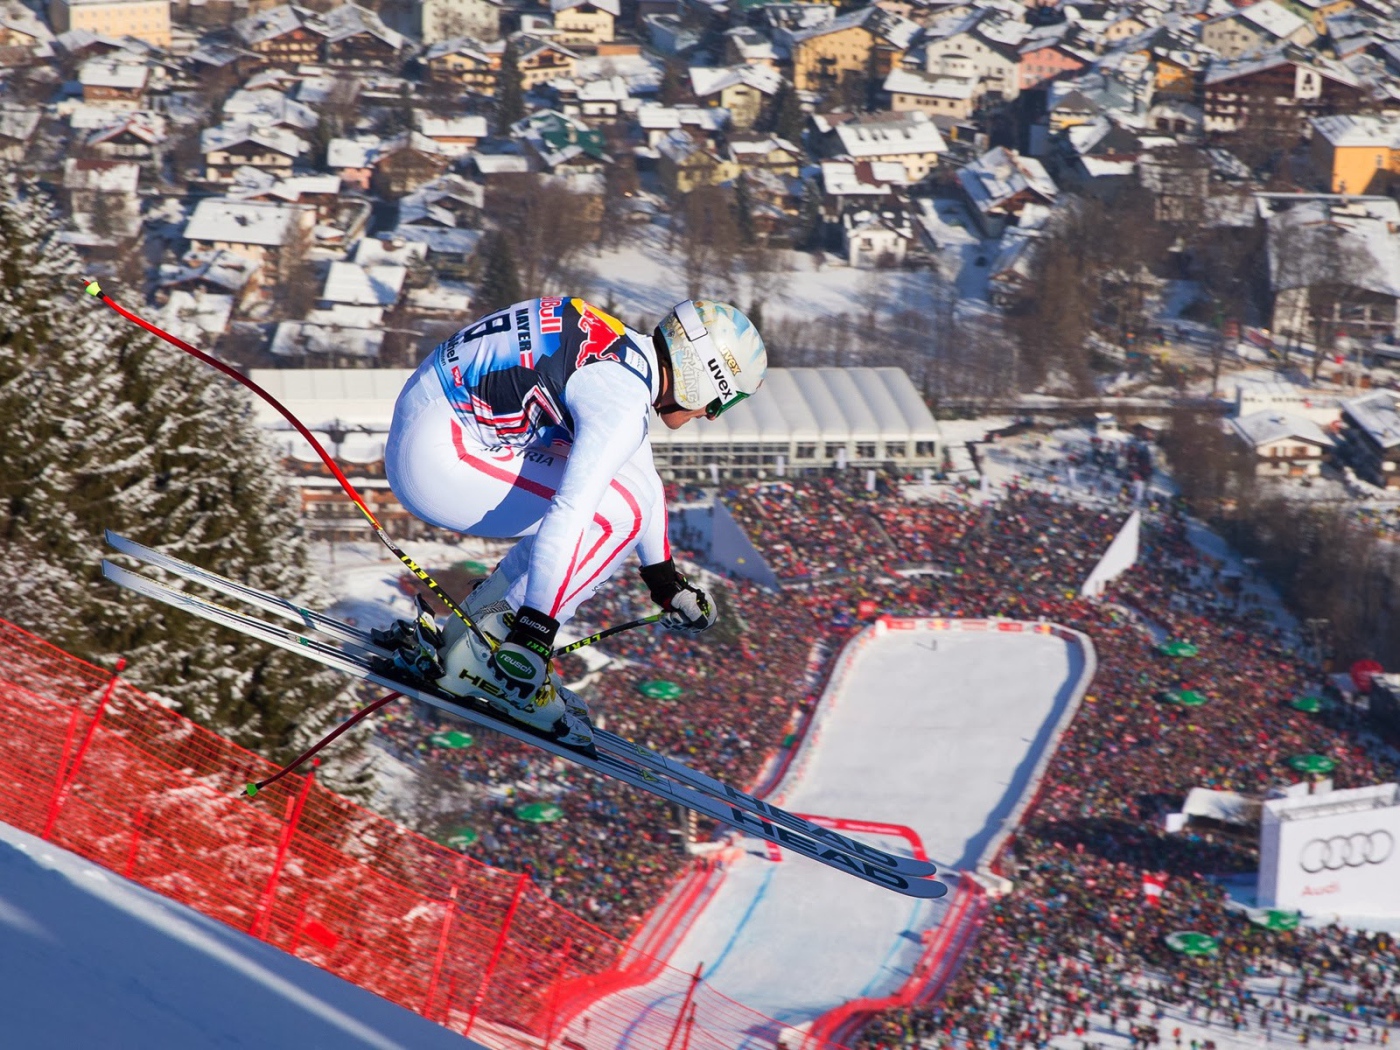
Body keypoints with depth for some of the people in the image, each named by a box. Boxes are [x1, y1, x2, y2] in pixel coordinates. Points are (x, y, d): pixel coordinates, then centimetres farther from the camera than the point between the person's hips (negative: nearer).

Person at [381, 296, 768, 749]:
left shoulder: (630, 358, 13)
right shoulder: (622, 401, -19)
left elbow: (643, 478, 28)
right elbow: (569, 514, -30)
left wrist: (666, 580, 37)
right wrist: (533, 630, -32)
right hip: (436, 459, -10)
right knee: (619, 512, -12)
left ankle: (462, 636, 15)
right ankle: (483, 660, -7)